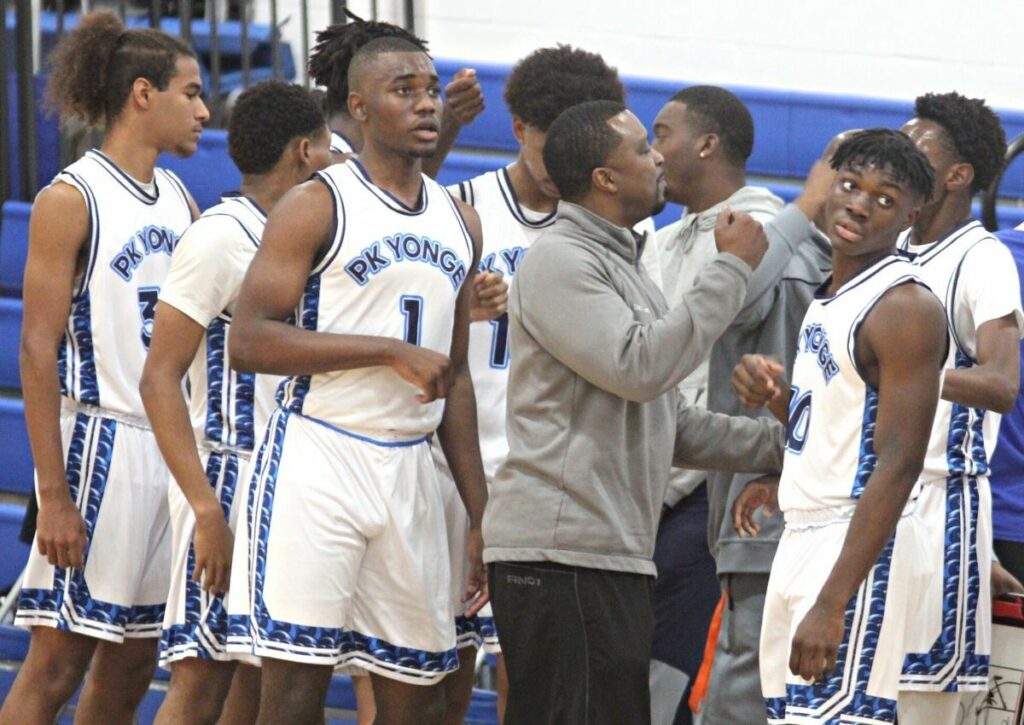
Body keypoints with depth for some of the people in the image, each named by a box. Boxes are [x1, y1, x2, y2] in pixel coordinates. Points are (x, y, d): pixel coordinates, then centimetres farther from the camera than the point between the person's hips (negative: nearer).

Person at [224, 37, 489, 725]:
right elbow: (249, 341, -15)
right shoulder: (316, 205, -5)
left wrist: (481, 513, 16)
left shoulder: (460, 222, 15)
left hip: (411, 469, 6)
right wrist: (392, 350, -18)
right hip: (319, 459, -6)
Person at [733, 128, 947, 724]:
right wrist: (777, 396, 4)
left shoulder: (906, 308, -14)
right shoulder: (830, 297, 15)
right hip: (804, 537, 10)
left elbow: (898, 467, -20)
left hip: (860, 547, -10)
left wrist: (832, 604, -26)